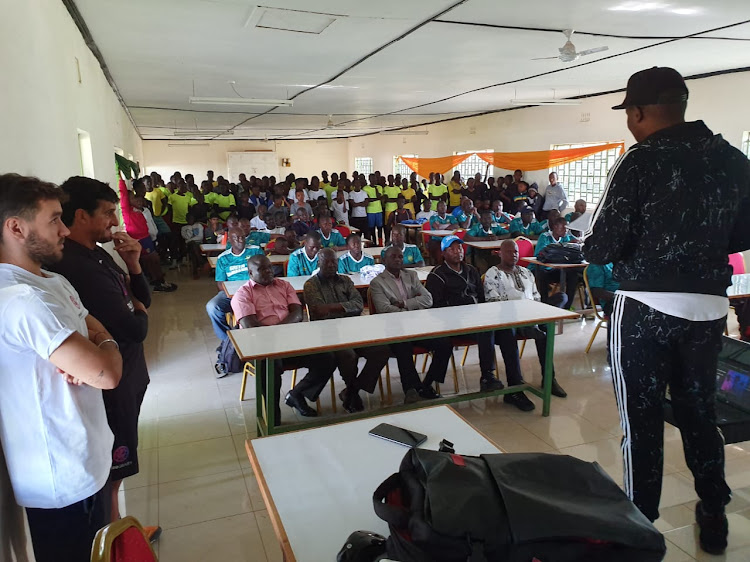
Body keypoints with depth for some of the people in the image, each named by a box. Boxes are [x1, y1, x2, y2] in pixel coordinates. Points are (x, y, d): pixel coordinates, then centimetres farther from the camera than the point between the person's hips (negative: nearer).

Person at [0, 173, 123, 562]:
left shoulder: (54, 283, 7)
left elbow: (100, 334, 11)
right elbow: (106, 374, -31)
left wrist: (83, 357, -12)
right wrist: (106, 348, -7)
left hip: (87, 457, 9)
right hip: (65, 480, -9)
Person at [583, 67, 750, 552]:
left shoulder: (641, 162, -13)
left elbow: (601, 249, -16)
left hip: (647, 308, -5)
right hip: (710, 307, 6)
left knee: (642, 417, 6)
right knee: (700, 410, 19)